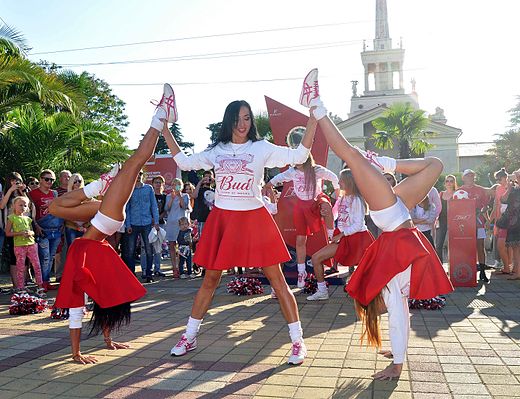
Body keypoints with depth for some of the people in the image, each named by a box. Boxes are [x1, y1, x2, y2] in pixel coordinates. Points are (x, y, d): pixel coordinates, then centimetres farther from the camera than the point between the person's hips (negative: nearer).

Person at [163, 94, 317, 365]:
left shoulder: (262, 148, 2)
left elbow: (299, 156, -5)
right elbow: (184, 162, 13)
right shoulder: (217, 151, 9)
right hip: (222, 219, 3)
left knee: (277, 280, -2)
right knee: (210, 280, 11)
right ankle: (189, 338, 25)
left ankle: (298, 342, 8)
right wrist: (165, 130, 10)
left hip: (254, 219, -2)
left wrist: (313, 120, -11)